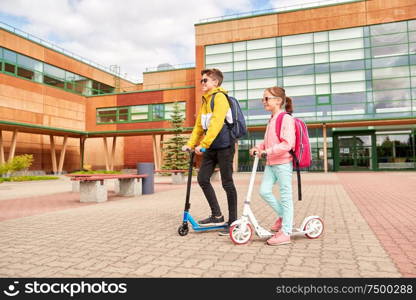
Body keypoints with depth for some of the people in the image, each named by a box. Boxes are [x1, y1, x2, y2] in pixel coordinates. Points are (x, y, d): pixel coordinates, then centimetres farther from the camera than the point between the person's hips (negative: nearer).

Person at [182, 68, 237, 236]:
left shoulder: (220, 97, -10)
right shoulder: (205, 100, 17)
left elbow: (216, 123, -22)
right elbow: (199, 125, 18)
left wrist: (203, 144, -26)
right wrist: (190, 144, 11)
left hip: (224, 146, -8)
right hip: (211, 147, 8)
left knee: (227, 183, -2)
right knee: (202, 178, 3)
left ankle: (232, 221, 9)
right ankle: (217, 216, 13)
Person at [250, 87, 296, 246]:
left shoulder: (286, 119, -11)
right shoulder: (271, 120, 16)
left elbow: (287, 144, -22)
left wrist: (267, 151, -25)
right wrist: (258, 147, 1)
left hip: (283, 163, -8)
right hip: (270, 163, 8)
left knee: (285, 196, 0)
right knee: (264, 191, 1)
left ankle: (285, 233, 8)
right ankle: (283, 215, 23)